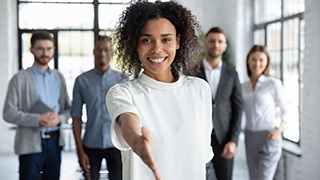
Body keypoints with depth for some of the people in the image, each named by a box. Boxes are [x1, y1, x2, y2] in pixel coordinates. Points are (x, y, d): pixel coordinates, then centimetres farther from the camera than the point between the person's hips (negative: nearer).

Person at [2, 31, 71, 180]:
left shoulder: (59, 77, 10)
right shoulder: (20, 78, -4)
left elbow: (68, 108, 11)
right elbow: (9, 113, -9)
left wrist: (59, 118, -11)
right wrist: (38, 119, -19)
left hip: (55, 141, 4)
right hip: (31, 143, -4)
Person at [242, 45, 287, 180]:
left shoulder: (274, 83, -6)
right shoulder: (243, 87, 7)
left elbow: (285, 110, 0)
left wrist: (279, 130, -14)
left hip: (268, 137, -5)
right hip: (249, 137, 5)